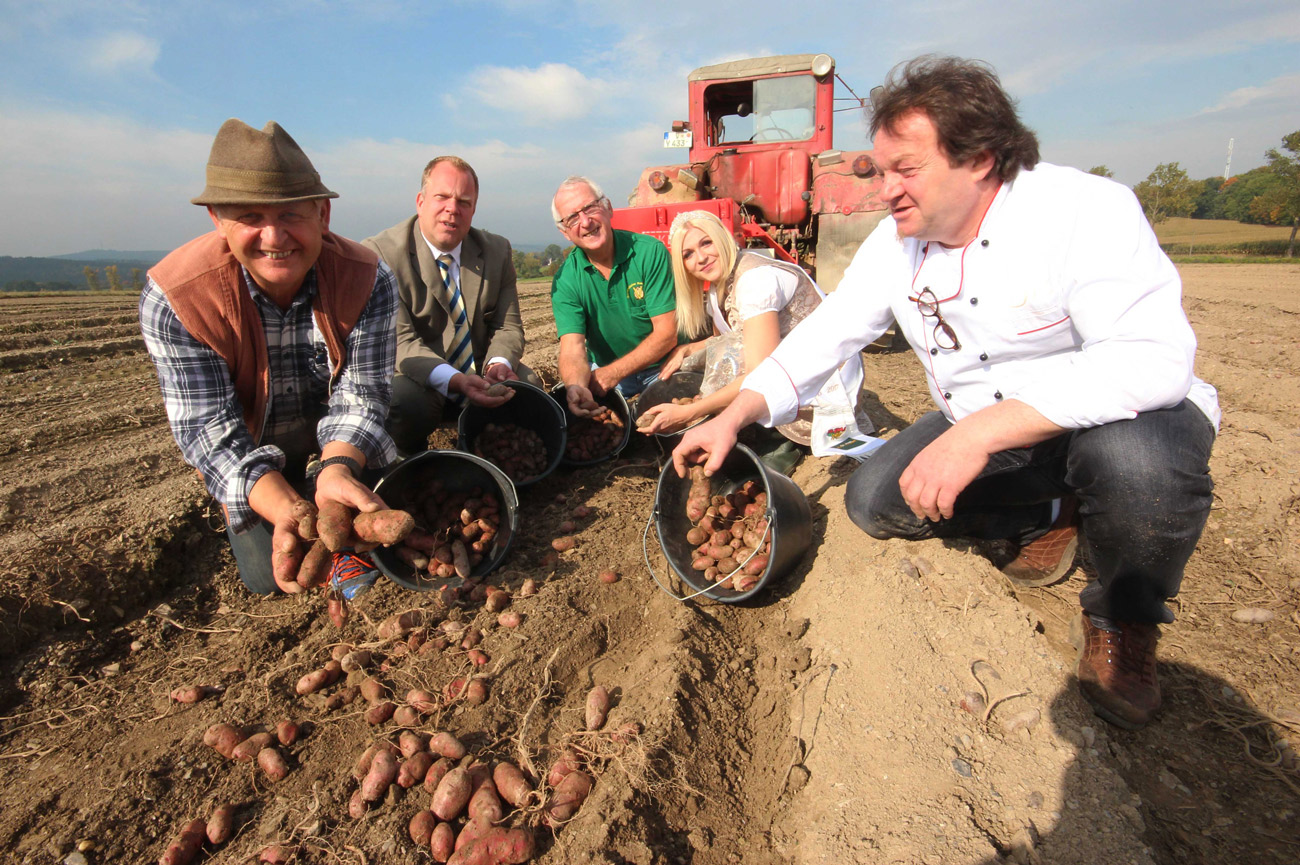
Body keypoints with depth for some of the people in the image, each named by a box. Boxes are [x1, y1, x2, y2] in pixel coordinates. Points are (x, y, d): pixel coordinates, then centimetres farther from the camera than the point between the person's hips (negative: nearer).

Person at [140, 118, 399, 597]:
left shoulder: (367, 279, -26)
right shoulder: (171, 297, -28)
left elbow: (359, 396, -27)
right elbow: (209, 430, -28)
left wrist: (338, 468, -49)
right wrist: (285, 510, -46)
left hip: (341, 435, 1)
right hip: (252, 446, 0)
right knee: (272, 579, 4)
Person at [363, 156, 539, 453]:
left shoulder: (497, 250, 4)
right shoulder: (380, 253, -10)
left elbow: (507, 327, 3)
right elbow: (399, 341, -18)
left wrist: (499, 364, -22)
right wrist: (454, 380, -36)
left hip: (481, 374, 4)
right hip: (419, 381, -3)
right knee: (401, 401, -36)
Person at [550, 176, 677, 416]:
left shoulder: (649, 251, -14)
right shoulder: (565, 280, -8)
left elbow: (666, 333, -17)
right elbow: (572, 349, -20)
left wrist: (611, 374, -23)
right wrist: (576, 385, -44)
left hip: (659, 367, -1)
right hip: (603, 369, 2)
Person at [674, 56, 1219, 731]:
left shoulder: (1085, 210, -23)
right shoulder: (896, 241, -5)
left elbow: (1151, 355, -35)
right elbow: (826, 333, -5)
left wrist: (980, 431, -45)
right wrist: (733, 417, -15)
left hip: (1117, 415, -5)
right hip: (977, 432, 6)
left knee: (1134, 453, -38)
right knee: (873, 501, -8)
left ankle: (1123, 619, -5)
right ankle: (1049, 516, 15)